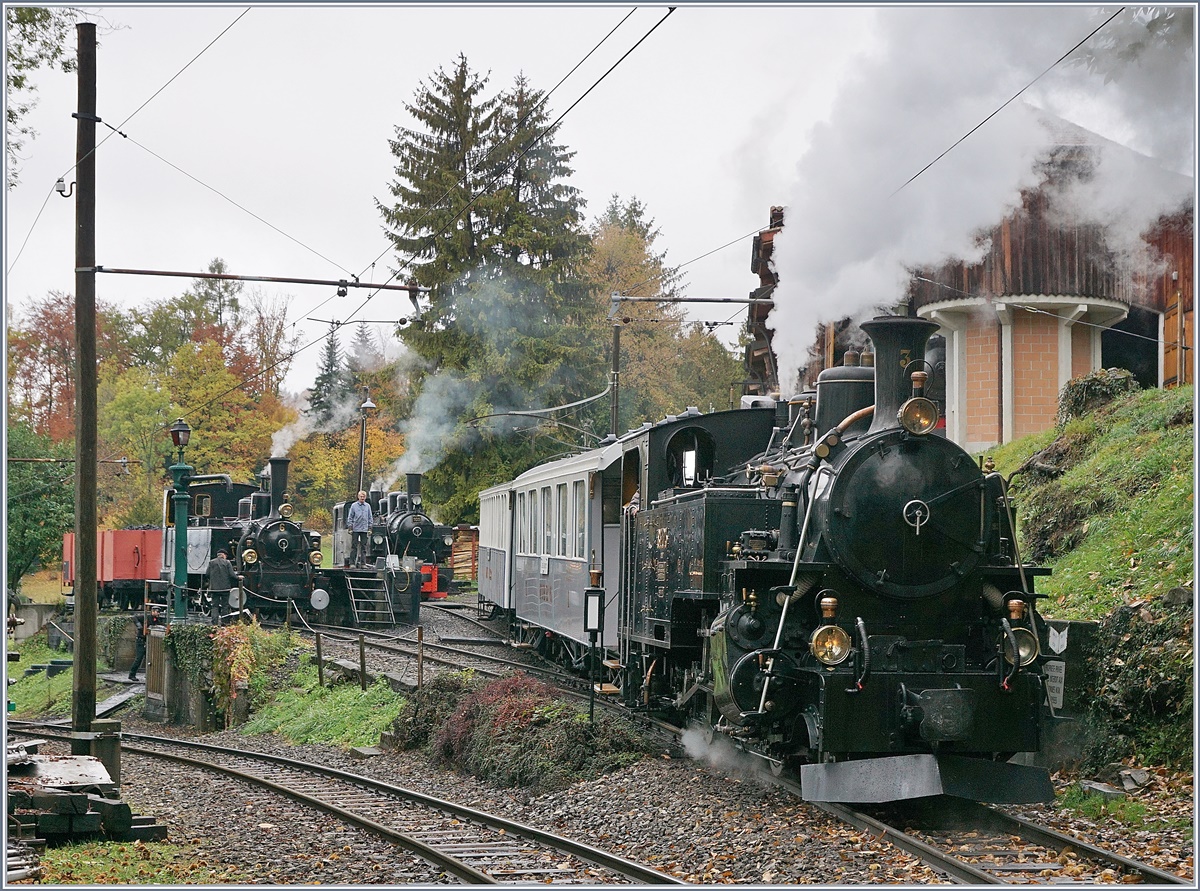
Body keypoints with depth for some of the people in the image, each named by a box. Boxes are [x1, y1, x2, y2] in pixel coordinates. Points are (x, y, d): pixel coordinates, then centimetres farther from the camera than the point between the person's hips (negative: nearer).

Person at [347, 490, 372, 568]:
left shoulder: (368, 506, 8)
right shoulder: (354, 506, 0)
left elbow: (370, 518, 13)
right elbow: (350, 517, 2)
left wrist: (369, 529, 8)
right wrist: (350, 528, -4)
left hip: (364, 530, 3)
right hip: (355, 529, -3)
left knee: (363, 547, 4)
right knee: (354, 546, -2)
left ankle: (363, 563, 7)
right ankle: (352, 562, 1)